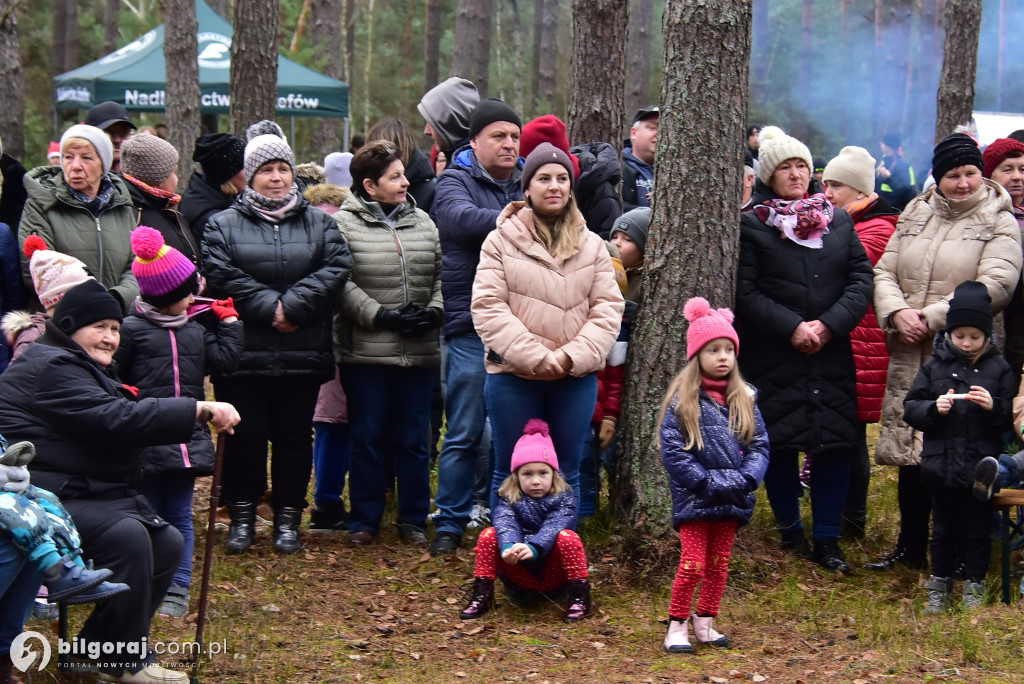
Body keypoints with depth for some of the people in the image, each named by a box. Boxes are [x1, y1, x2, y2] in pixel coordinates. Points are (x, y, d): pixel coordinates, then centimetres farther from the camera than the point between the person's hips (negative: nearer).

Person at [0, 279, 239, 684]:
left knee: (167, 543, 2)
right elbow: (117, 422, -26)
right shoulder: (52, 368, -15)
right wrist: (198, 410, -27)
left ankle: (96, 648, 8)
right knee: (124, 533, -31)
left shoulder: (85, 369, 24)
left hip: (90, 494, 11)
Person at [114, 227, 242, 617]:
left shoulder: (195, 331, 13)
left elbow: (224, 359, 10)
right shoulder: (131, 330, -4)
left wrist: (228, 322, 12)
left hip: (187, 438, 5)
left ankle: (177, 591, 12)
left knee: (180, 515, 8)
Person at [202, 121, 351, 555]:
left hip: (303, 356, 2)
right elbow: (221, 278, -9)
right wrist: (269, 307, -17)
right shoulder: (223, 225, 5)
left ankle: (288, 519, 15)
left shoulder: (320, 224, 10)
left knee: (295, 435, 6)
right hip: (243, 354, -2)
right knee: (245, 436, 2)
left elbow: (335, 269, -5)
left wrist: (292, 305, -16)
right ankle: (242, 517, 14)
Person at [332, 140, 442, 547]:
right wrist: (380, 316, -16)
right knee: (368, 437, 4)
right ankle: (364, 521, 14)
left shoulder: (421, 221, 13)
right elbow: (340, 284, -11)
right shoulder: (344, 224, -3)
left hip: (419, 352, 4)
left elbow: (440, 274, 13)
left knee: (413, 439, 8)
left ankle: (414, 520, 18)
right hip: (366, 352, -4)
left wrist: (433, 311, -4)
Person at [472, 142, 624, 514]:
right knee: (510, 473, 4)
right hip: (512, 376, -2)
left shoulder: (592, 246, 10)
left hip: (576, 379, 3)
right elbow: (487, 308, -8)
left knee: (567, 474, 9)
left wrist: (573, 356, -13)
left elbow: (608, 309, 3)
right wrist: (534, 356, -16)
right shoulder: (501, 240, 1)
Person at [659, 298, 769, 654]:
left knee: (719, 566, 12)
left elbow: (759, 445, 5)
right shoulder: (682, 400, -7)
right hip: (694, 501, -5)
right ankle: (677, 626, 5)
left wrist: (745, 480, -12)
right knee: (692, 566, -6)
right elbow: (672, 451, -12)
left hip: (731, 503, 5)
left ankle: (705, 623, 23)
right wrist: (708, 483, -17)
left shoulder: (743, 400, 7)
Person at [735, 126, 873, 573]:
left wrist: (830, 324, -10)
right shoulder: (751, 226, 0)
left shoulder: (838, 221, 11)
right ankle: (790, 529, 20)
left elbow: (861, 279, 4)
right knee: (780, 445, 3)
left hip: (832, 354, 3)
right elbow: (745, 293, -7)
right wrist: (792, 327, -16)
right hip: (773, 357, -3)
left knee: (835, 445, 0)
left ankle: (827, 539, 8)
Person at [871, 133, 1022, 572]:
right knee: (909, 449, 9)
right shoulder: (915, 215, 14)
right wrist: (897, 312, -9)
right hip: (909, 355, 5)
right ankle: (910, 548, 20)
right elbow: (885, 272, 12)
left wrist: (932, 318, -16)